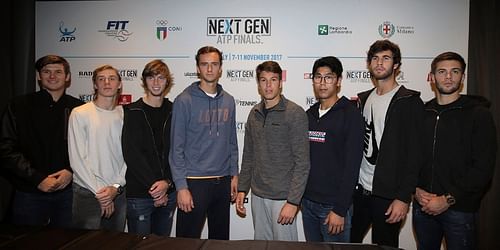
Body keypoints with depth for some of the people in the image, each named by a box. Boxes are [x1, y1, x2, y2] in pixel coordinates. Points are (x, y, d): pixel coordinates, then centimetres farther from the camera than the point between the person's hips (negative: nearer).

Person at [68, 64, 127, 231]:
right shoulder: (80, 114, -4)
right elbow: (77, 159, -7)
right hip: (87, 193, -3)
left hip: (119, 192, 3)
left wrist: (116, 187, -10)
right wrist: (99, 192, -9)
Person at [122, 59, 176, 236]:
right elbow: (131, 154, -10)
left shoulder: (173, 112, 5)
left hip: (168, 193, 3)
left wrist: (167, 182, -11)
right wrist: (153, 185, -14)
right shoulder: (133, 112, -3)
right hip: (138, 194, -3)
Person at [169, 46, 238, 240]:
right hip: (194, 181, -5)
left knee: (221, 238, 17)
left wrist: (234, 174, 9)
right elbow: (176, 148, -9)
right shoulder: (184, 101, -8)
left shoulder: (228, 101, 7)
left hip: (223, 182, 5)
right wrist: (181, 186, -12)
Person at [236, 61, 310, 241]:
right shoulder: (254, 113, 7)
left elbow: (302, 163, -13)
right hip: (257, 195, 5)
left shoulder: (295, 114, -11)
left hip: (283, 197, -5)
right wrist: (242, 189, 10)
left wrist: (293, 202, -16)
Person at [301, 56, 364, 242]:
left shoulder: (350, 115, -9)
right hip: (307, 201, 6)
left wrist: (340, 210, -17)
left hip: (333, 205, -5)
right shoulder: (309, 114, 9)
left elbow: (351, 166, -14)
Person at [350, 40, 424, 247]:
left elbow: (414, 154, -12)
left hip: (389, 195, -5)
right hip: (359, 190, 5)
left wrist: (404, 198, -15)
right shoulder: (363, 99, 11)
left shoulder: (409, 102, -8)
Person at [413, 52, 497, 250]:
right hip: (423, 206, 3)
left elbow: (483, 168, -10)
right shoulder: (422, 113, 7)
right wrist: (416, 189, -7)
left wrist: (448, 199, -15)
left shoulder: (478, 113, -3)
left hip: (459, 209, -3)